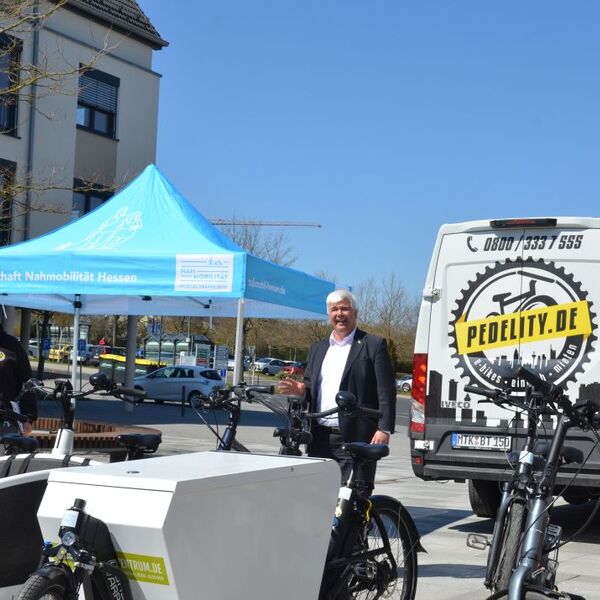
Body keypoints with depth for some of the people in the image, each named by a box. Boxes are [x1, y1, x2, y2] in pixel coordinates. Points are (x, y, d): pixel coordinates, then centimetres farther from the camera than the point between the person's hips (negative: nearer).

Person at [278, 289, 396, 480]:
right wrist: (300, 390, 0)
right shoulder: (317, 348, 20)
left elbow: (386, 391, -5)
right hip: (320, 439, 6)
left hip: (354, 439, -6)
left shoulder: (374, 345, 1)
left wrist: (384, 429, -13)